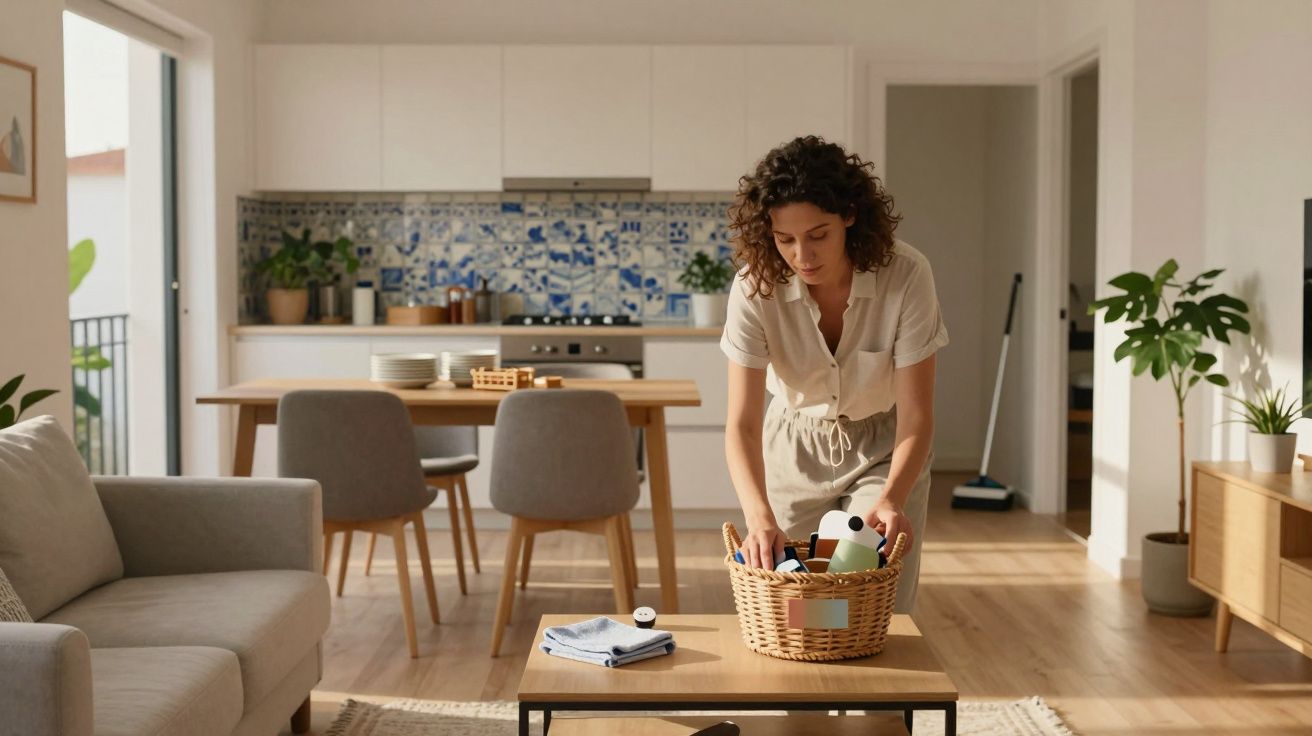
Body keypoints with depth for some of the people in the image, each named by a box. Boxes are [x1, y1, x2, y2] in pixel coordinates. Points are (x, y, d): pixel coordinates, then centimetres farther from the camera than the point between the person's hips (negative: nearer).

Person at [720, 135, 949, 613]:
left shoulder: (906, 276, -27)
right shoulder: (755, 287, -24)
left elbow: (915, 417, -24)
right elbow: (742, 423, -27)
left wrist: (890, 499, -42)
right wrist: (760, 516, -44)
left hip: (884, 450, -1)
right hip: (795, 448, 1)